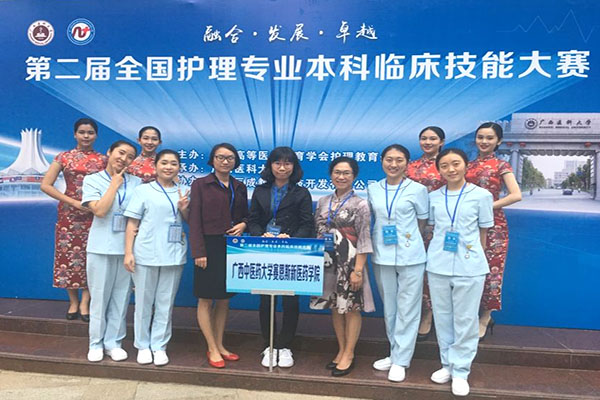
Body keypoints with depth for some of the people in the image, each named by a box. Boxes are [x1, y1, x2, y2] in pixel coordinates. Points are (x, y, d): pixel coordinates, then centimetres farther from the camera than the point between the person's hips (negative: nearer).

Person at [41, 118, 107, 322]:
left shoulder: (103, 159, 6)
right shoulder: (64, 157, 3)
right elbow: (45, 185, -3)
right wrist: (74, 202, -11)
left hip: (95, 215, 0)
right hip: (69, 213, 0)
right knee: (68, 254, 3)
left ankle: (85, 303, 11)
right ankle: (73, 302, 18)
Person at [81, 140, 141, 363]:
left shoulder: (136, 183, 7)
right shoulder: (93, 180, 1)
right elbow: (99, 210, -13)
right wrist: (115, 184, -7)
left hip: (127, 248, 2)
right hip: (101, 247, -2)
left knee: (121, 298, 8)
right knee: (100, 297, 7)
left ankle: (113, 342, 21)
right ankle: (96, 343, 22)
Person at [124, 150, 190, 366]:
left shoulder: (184, 192, 8)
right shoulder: (143, 190, 2)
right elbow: (132, 224, 0)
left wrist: (184, 209, -6)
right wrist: (128, 253, -7)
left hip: (174, 255, 2)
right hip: (146, 254, -2)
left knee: (166, 303, 8)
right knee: (144, 302, 8)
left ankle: (159, 346, 20)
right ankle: (143, 346, 22)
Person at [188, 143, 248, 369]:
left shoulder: (240, 187, 11)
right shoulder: (201, 185, -2)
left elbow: (245, 215, 18)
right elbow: (195, 220, -7)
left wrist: (243, 224, -7)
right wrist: (198, 252, -14)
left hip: (232, 247, 5)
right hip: (210, 246, -4)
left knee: (224, 299, 12)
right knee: (206, 299, 2)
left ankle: (219, 345, 24)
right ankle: (213, 349, 13)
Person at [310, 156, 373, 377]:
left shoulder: (360, 205, -6)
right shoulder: (323, 202, 8)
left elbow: (364, 240, -9)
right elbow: (317, 233, 12)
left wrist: (358, 270, -14)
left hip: (349, 262, -5)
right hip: (328, 262, 5)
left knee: (351, 307, 4)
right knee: (335, 307, 13)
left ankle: (349, 355, 18)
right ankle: (341, 350, 28)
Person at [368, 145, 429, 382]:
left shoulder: (417, 190, -4)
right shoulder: (373, 189, 5)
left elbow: (422, 222, 4)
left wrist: (406, 240, 5)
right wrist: (383, 238, 6)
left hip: (410, 257, -3)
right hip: (382, 256, 4)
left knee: (407, 309, 2)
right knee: (389, 308, 14)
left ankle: (401, 360, 14)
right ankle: (395, 353, 30)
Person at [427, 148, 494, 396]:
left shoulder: (481, 195, -2)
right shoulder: (433, 197, 5)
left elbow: (483, 232, 5)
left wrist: (475, 257, 7)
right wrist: (435, 252, 8)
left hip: (469, 267, -3)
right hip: (438, 266, 3)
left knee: (465, 320, 4)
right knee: (442, 317, 11)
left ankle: (461, 371, 17)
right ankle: (447, 364, 27)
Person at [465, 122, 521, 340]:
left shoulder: (501, 165, -1)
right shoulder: (468, 165, 12)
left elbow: (516, 195, -12)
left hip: (492, 224, -4)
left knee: (489, 268, 0)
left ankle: (485, 317, 15)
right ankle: (484, 316, 21)